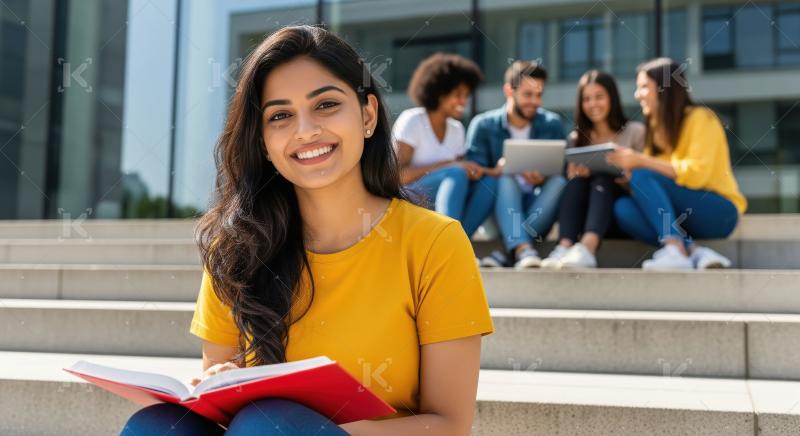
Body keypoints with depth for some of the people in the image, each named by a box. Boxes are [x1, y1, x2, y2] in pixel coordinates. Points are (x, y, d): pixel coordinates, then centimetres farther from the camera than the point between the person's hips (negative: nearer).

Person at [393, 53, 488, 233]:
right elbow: (397, 175, -19)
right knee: (456, 174, -29)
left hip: (434, 214, 7)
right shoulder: (412, 120, -9)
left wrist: (473, 171, -13)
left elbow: (463, 170, 10)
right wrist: (447, 165, -22)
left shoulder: (456, 129, 11)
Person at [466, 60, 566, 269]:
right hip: (496, 215, -2)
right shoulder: (483, 125, 0)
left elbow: (560, 172, 0)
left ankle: (507, 254, -34)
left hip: (538, 212, 2)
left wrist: (542, 179, -24)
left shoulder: (552, 124, 7)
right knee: (506, 179, -29)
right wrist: (498, 170, -30)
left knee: (559, 181, -26)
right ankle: (523, 249, -51)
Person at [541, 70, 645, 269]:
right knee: (577, 180, -25)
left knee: (602, 180, -30)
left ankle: (587, 249, -54)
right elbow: (569, 178, 10)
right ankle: (564, 248, -46)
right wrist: (574, 174, -13)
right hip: (585, 210, 2)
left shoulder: (635, 132, 6)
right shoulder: (576, 139, 15)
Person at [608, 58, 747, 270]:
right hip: (678, 215, 6)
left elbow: (696, 174, -19)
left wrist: (641, 161, -20)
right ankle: (694, 251, -28)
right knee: (623, 208, -19)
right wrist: (623, 171, -10)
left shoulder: (700, 117, -5)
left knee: (642, 176, -24)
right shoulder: (656, 128, 14)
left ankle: (676, 251, -35)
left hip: (718, 213, -6)